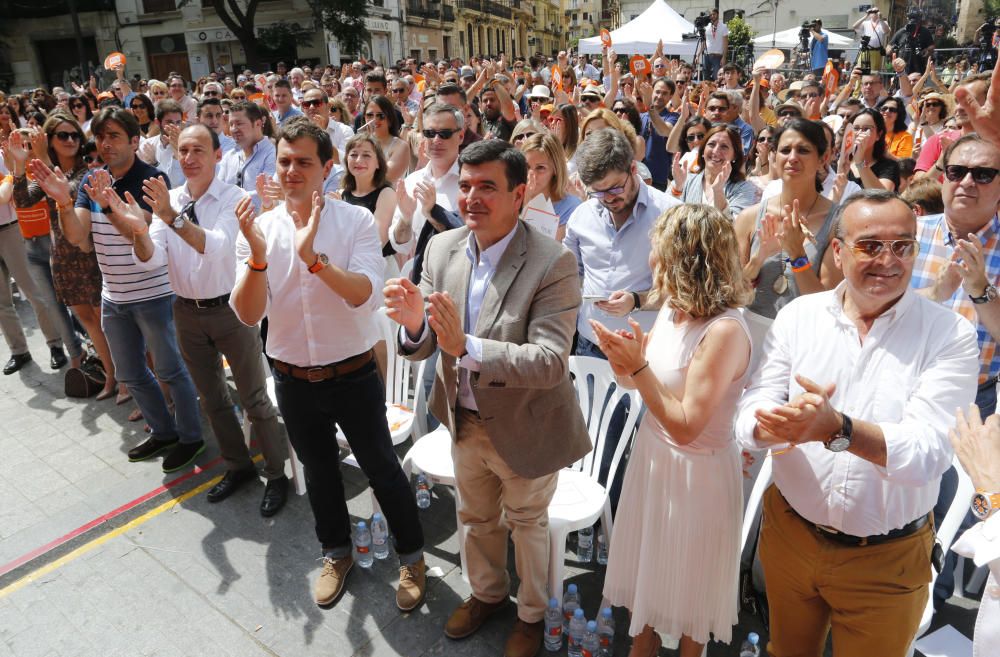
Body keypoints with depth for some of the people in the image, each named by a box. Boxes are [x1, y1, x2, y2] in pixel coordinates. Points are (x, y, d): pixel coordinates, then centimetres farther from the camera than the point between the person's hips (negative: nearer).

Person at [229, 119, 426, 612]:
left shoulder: (356, 221, -11)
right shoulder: (258, 229, -4)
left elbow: (364, 294, -24)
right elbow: (249, 315, -11)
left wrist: (313, 256, -36)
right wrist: (258, 255, -26)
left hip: (353, 376, -3)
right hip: (293, 381, 3)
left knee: (382, 469, 11)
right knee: (318, 471, 21)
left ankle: (411, 556, 34)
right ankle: (336, 552, 45)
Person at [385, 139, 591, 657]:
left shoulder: (552, 264, -26)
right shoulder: (442, 248, -9)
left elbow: (551, 361, -32)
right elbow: (423, 345, -6)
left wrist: (466, 346, -43)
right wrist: (414, 323, -29)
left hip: (524, 428, -4)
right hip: (465, 421, 5)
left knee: (527, 522, 22)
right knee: (476, 517, 28)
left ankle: (531, 613, 50)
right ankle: (486, 592, 57)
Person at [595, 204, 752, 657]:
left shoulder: (724, 330, -27)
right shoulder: (671, 307, -4)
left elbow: (685, 427, -27)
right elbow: (643, 381, 2)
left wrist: (638, 366, -28)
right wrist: (623, 361, -18)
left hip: (696, 471, -7)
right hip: (653, 454, 7)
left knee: (687, 577, 18)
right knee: (649, 563, 24)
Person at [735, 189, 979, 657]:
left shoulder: (949, 335, -12)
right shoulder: (798, 316, -7)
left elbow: (928, 452, -24)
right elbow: (749, 419, -12)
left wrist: (837, 428, -43)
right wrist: (780, 423, -36)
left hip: (886, 560, -1)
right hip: (789, 534, 2)